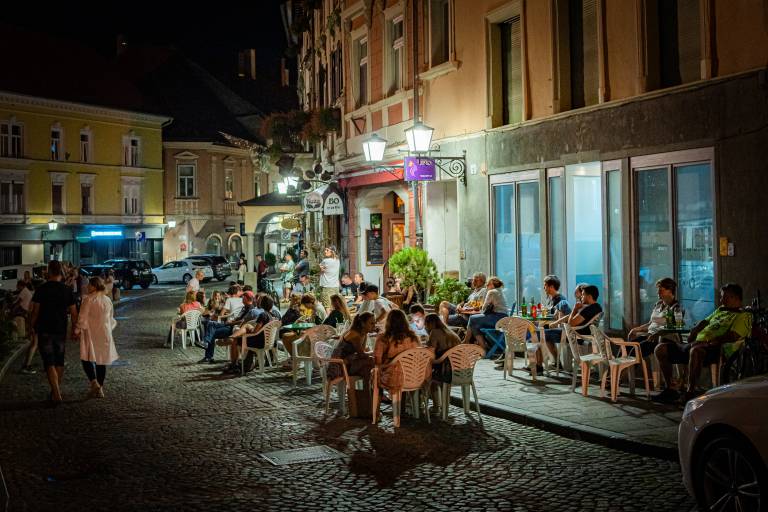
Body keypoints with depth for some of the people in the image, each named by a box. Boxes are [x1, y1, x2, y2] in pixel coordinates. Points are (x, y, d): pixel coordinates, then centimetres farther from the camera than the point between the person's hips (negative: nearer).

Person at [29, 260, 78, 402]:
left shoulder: (41, 289, -8)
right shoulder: (67, 290, -2)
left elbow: (35, 311, -4)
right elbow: (73, 312, 0)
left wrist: (33, 326, 10)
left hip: (45, 330, -3)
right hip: (61, 330, 3)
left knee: (49, 362, -2)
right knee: (59, 361, 17)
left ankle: (56, 393, -12)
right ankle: (57, 389, 29)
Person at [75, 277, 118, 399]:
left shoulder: (88, 299, -12)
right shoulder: (108, 300, 6)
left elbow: (83, 318, -11)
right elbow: (111, 319, 15)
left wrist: (77, 330, 1)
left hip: (91, 335, -6)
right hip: (104, 335, 6)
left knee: (86, 359, 0)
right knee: (101, 361, 11)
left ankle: (94, 382, -18)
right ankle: (99, 388, 15)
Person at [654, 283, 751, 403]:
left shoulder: (743, 316, 4)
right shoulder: (720, 311, 31)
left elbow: (732, 336, -11)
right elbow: (705, 322, 33)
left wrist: (708, 342, -22)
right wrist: (694, 331, 9)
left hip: (715, 349, -9)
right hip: (696, 344, 9)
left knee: (696, 350, -44)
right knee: (661, 348, -5)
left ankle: (690, 392, -37)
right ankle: (669, 389, -3)